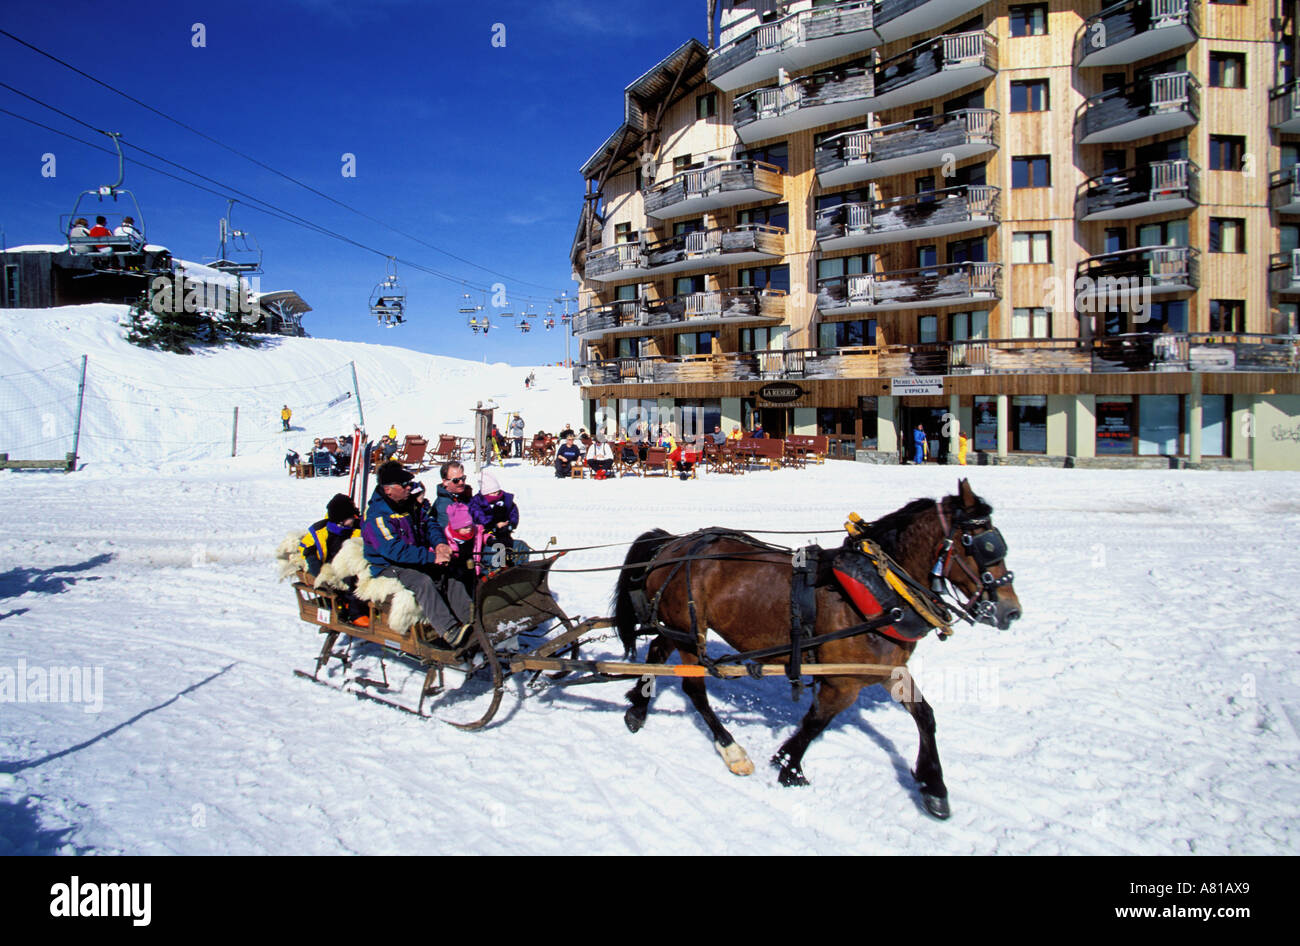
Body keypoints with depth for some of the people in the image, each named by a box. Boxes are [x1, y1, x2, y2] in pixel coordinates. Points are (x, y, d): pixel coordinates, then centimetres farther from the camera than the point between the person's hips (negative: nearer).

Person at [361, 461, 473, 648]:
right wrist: (431, 557, -32)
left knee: (450, 580, -11)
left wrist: (439, 543, -13)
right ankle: (449, 631, -44)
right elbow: (394, 550, -28)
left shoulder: (411, 505, 8)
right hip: (387, 568, -8)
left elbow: (429, 524, 11)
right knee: (422, 582, -33)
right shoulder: (376, 517, -18)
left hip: (416, 562, 8)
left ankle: (474, 619, -22)